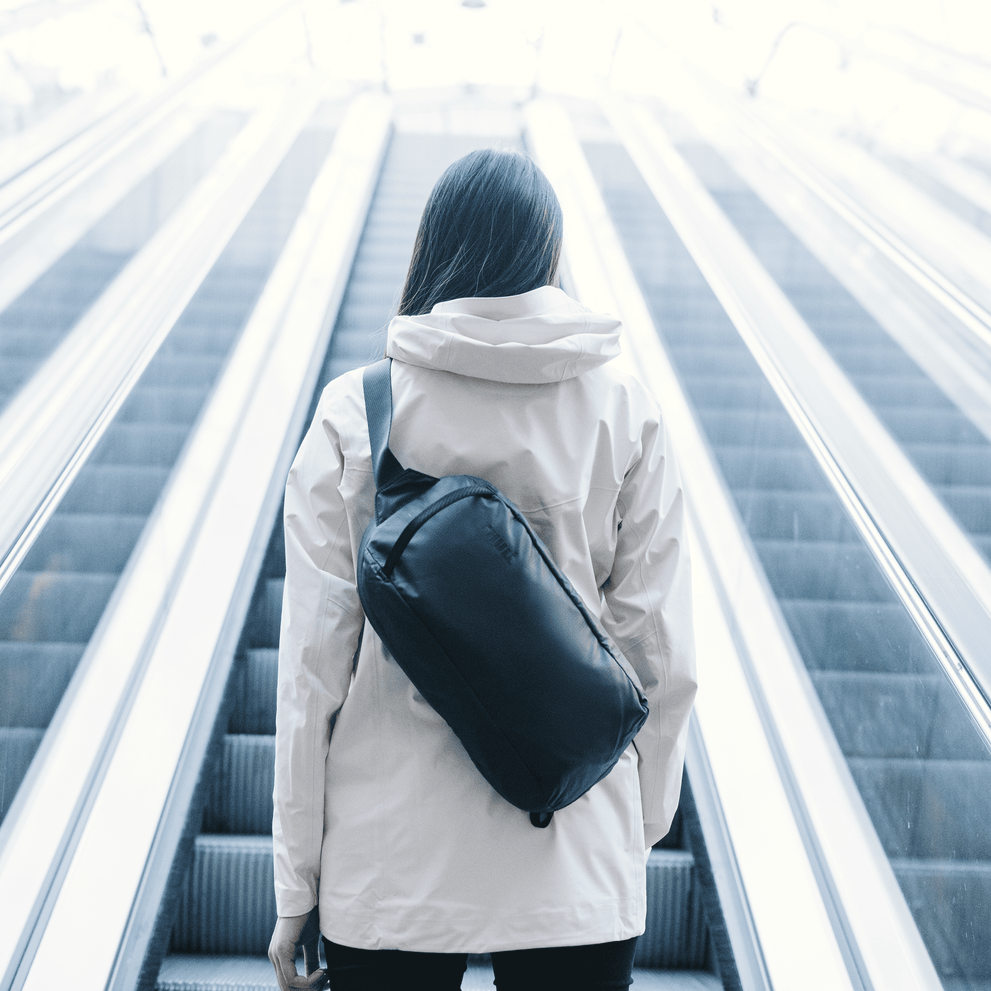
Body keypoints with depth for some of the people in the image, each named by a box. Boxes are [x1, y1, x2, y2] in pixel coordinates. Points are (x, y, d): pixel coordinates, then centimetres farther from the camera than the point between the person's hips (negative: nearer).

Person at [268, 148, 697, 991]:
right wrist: (641, 830, 12)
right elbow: (661, 656, -2)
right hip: (579, 870, 1)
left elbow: (314, 661, -6)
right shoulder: (626, 411, -3)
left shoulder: (357, 412, -6)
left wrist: (296, 888, 2)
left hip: (389, 864, 0)